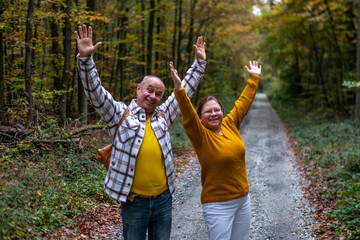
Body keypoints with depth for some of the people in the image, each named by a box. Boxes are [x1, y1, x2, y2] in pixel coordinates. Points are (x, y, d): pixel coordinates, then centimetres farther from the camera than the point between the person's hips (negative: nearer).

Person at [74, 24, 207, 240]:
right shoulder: (120, 114, -1)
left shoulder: (163, 115, 10)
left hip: (163, 199, 4)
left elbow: (185, 90, 15)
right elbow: (95, 92, -12)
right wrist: (86, 59, -23)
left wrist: (200, 63, 13)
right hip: (134, 202, -4)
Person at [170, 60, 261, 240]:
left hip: (243, 199, 6)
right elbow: (188, 116, -29)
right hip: (218, 205, -6)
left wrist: (254, 78, 21)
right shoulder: (200, 135, -12)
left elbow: (243, 102, 13)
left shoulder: (229, 125, 3)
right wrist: (179, 89, -41)